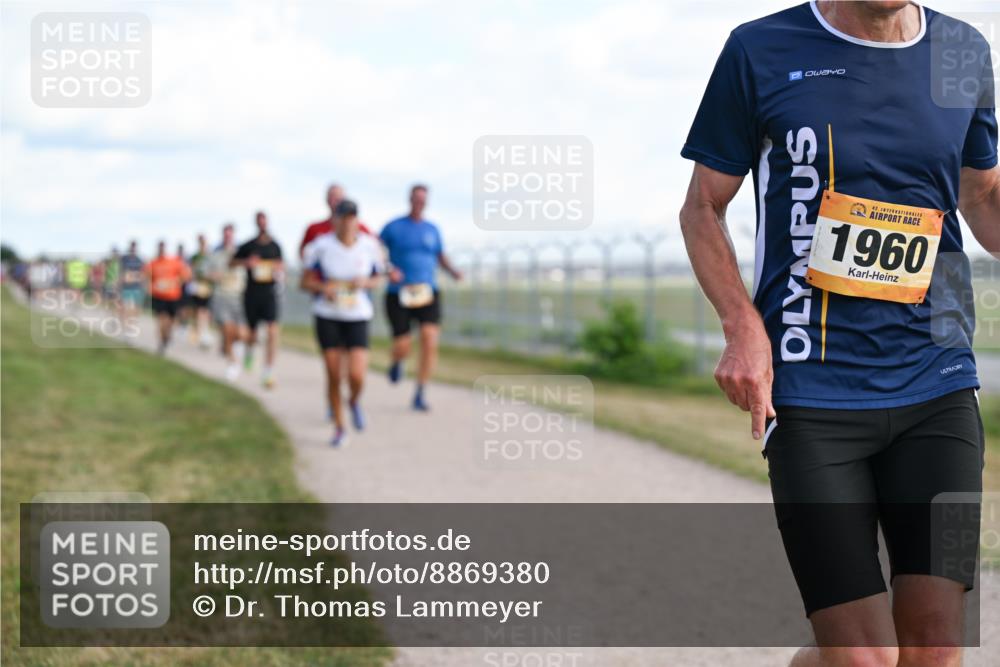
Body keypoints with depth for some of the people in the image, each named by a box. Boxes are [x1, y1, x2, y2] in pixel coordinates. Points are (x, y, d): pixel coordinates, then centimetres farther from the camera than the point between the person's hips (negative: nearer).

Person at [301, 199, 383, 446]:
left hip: (358, 317, 0)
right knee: (333, 375, 1)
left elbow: (376, 278, 11)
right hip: (327, 317, 0)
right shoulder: (321, 246, -8)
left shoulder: (369, 246, -4)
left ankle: (354, 402, 24)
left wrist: (364, 283, -11)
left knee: (356, 376, -12)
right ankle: (338, 427, 20)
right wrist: (323, 287, -20)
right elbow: (306, 282, 0)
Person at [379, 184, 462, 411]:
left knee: (430, 340, -19)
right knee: (402, 349, -6)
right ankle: (397, 363, 36)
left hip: (427, 293, 2)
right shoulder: (393, 227, 0)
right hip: (398, 296, -2)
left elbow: (441, 256, 21)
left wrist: (452, 271, 0)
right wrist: (388, 269, -15)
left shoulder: (432, 229, 10)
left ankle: (420, 396, -9)